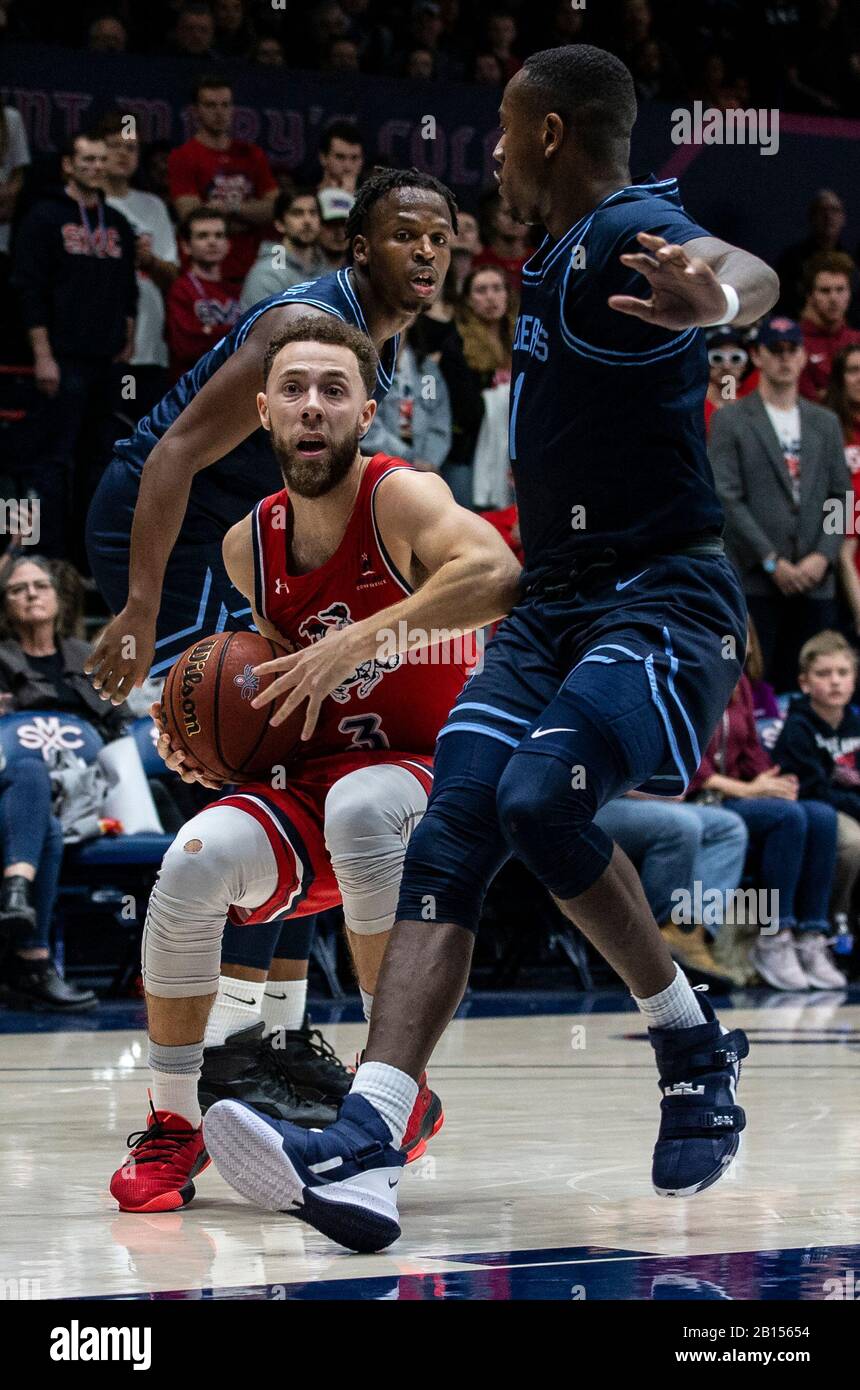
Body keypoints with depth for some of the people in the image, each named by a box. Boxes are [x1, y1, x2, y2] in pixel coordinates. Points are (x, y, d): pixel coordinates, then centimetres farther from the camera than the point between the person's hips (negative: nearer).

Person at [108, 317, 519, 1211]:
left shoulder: (401, 499, -15)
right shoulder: (248, 546, 4)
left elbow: (497, 575, -36)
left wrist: (360, 640, -38)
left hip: (428, 782, -4)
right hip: (310, 786, 5)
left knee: (359, 807, -39)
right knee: (195, 862, -25)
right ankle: (173, 1128, -8)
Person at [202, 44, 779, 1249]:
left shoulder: (630, 235, -14)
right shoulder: (552, 258, 16)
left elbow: (748, 269, -40)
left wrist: (713, 295, -62)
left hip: (664, 598, -9)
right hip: (552, 603, 9)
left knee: (541, 800, -30)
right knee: (448, 840, -11)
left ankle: (696, 1049, -6)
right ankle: (362, 1152, -24)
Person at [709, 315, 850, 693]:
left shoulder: (825, 423, 17)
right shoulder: (729, 420, 3)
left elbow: (840, 496, 14)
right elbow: (726, 499, -5)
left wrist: (823, 556, -3)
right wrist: (772, 562, -11)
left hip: (816, 581, 4)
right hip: (755, 582, -4)